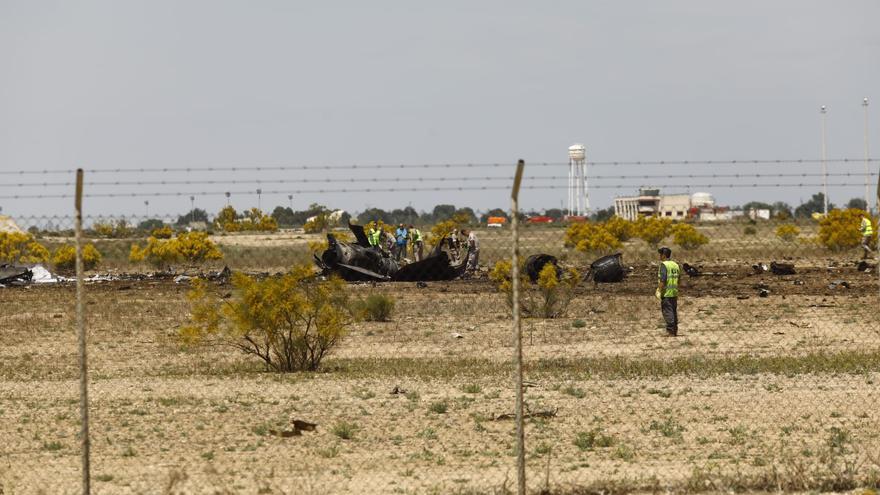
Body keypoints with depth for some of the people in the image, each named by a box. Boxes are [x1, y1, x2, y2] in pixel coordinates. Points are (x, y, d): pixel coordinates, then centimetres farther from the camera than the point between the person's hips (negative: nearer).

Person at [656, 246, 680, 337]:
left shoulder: (664, 265, -11)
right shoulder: (675, 265, 13)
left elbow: (662, 280, -19)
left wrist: (659, 291, -18)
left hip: (666, 292, -8)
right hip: (674, 292, 8)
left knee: (667, 311, -6)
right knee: (674, 311, 13)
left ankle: (670, 331, -10)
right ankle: (675, 330, 16)